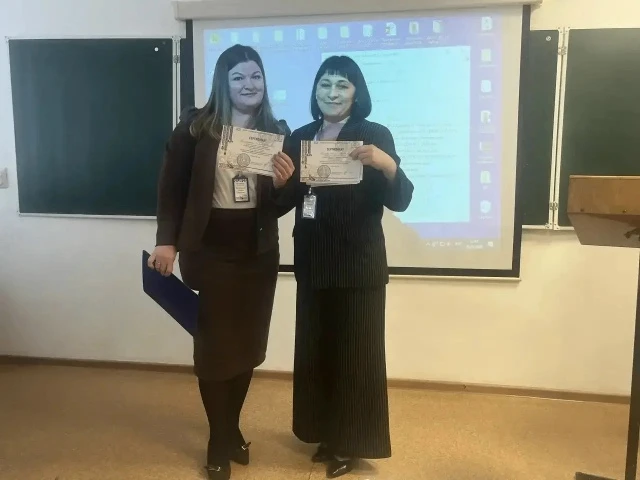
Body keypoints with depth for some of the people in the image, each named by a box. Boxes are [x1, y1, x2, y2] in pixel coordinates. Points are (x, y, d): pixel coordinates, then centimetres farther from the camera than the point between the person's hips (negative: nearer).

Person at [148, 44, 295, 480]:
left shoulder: (278, 132, 6)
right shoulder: (195, 127, -3)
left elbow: (281, 205, 7)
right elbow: (172, 188, -3)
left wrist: (282, 184, -14)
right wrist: (167, 241, -11)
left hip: (259, 254, 3)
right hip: (209, 252, -3)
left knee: (248, 344, 11)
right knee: (214, 344, 4)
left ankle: (233, 430, 32)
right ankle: (220, 442, 21)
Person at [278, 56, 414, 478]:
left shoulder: (375, 135, -5)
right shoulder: (300, 137, 7)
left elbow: (400, 201, -14)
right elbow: (283, 202, 6)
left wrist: (387, 165, -33)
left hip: (359, 262, -4)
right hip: (313, 261, 5)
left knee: (356, 352, 5)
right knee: (315, 348, 12)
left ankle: (352, 442, 22)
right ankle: (326, 434, 31)